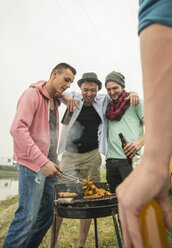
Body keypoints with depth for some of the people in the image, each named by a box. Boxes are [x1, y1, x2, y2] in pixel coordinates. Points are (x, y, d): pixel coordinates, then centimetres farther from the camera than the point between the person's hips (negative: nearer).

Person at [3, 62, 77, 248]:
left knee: (47, 214, 13)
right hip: (32, 164, -8)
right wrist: (41, 161, -25)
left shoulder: (54, 100, 16)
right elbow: (18, 129, -20)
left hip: (49, 164, 9)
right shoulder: (32, 94, -9)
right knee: (27, 216, -7)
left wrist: (52, 161, 12)